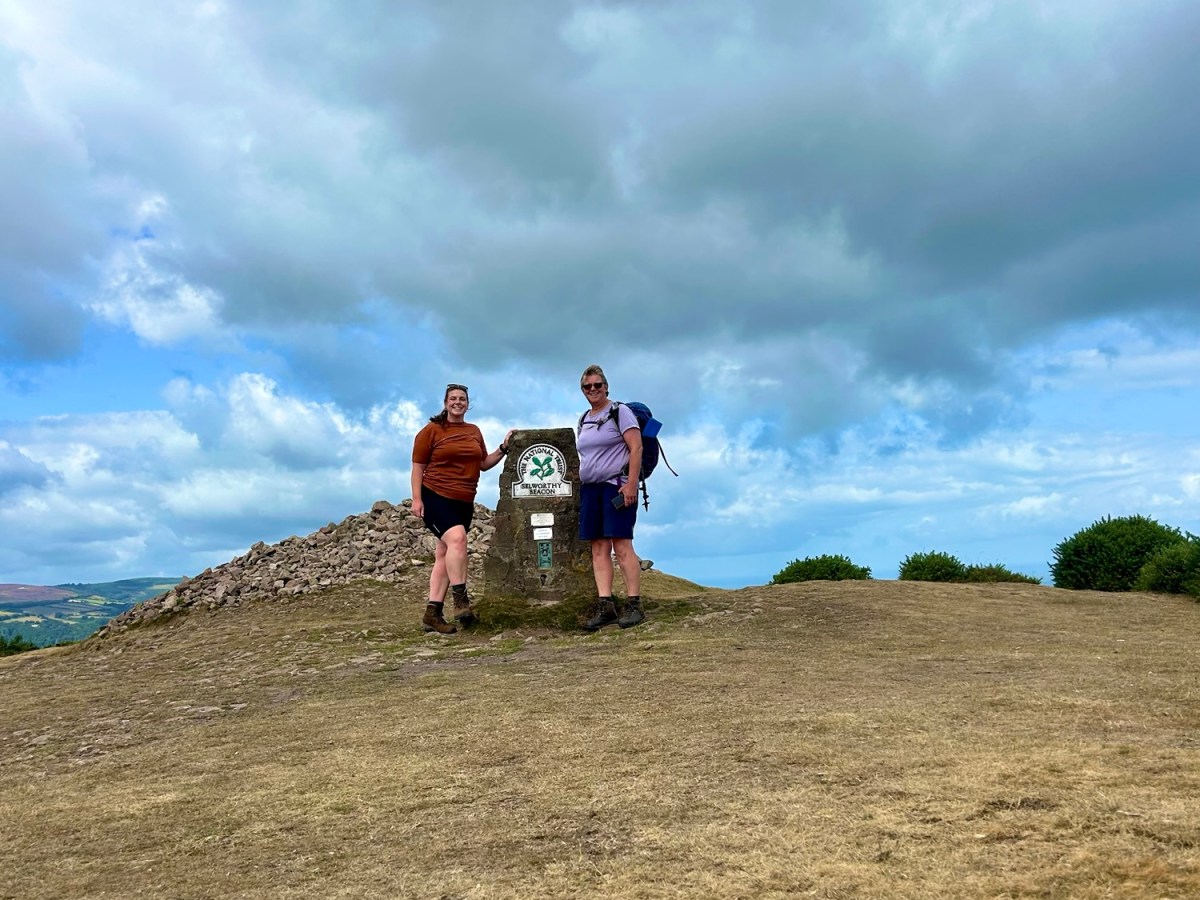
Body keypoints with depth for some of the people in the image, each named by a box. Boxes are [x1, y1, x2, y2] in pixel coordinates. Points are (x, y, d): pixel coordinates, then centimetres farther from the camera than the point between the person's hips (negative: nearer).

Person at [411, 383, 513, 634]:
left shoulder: (474, 431, 13)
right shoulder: (432, 430, -1)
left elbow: (483, 464, 19)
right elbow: (418, 467, -3)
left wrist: (503, 448, 7)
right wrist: (416, 499, -10)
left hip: (464, 502, 6)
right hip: (436, 497, -6)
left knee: (445, 554, 6)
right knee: (457, 538, -27)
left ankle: (432, 614, 10)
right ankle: (461, 600, -23)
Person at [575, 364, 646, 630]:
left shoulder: (619, 412, -2)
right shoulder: (584, 420, 18)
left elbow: (636, 448, -10)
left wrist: (631, 483, -18)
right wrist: (583, 484, 16)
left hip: (616, 486, -7)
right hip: (590, 488, 7)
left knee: (622, 545, -10)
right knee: (598, 548, 2)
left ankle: (634, 605, -7)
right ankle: (605, 606, 2)